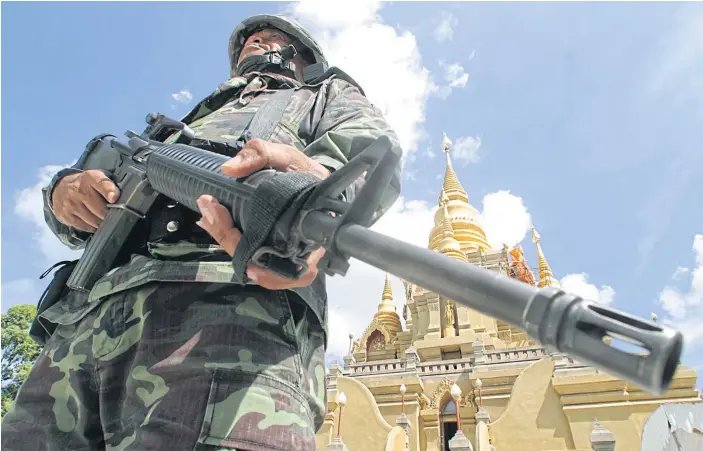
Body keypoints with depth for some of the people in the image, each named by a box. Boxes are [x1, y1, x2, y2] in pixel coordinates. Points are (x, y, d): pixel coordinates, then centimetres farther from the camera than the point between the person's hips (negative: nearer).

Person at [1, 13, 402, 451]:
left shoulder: (330, 94, 28)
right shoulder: (197, 119, 40)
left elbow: (372, 147, 1)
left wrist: (321, 176, -24)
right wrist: (66, 187, 11)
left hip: (230, 302, -6)